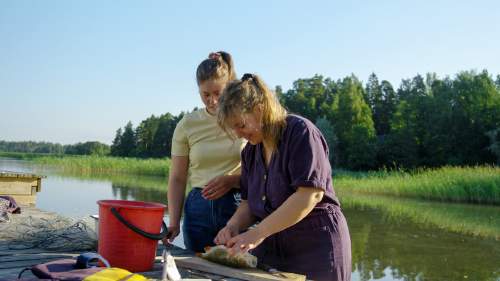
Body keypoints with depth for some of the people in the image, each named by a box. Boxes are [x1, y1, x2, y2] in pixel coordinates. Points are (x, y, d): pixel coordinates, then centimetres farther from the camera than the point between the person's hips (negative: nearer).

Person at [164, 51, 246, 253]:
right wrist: (173, 223, -3)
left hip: (238, 207, -1)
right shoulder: (187, 125, 3)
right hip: (199, 210, 2)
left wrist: (232, 180, -17)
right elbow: (177, 179, 6)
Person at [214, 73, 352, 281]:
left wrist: (258, 233, -24)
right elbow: (249, 202, 13)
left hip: (316, 247, -6)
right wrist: (234, 226, -9)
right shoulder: (250, 150, 9)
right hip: (271, 248, 7)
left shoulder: (301, 131, -15)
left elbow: (310, 194, -24)